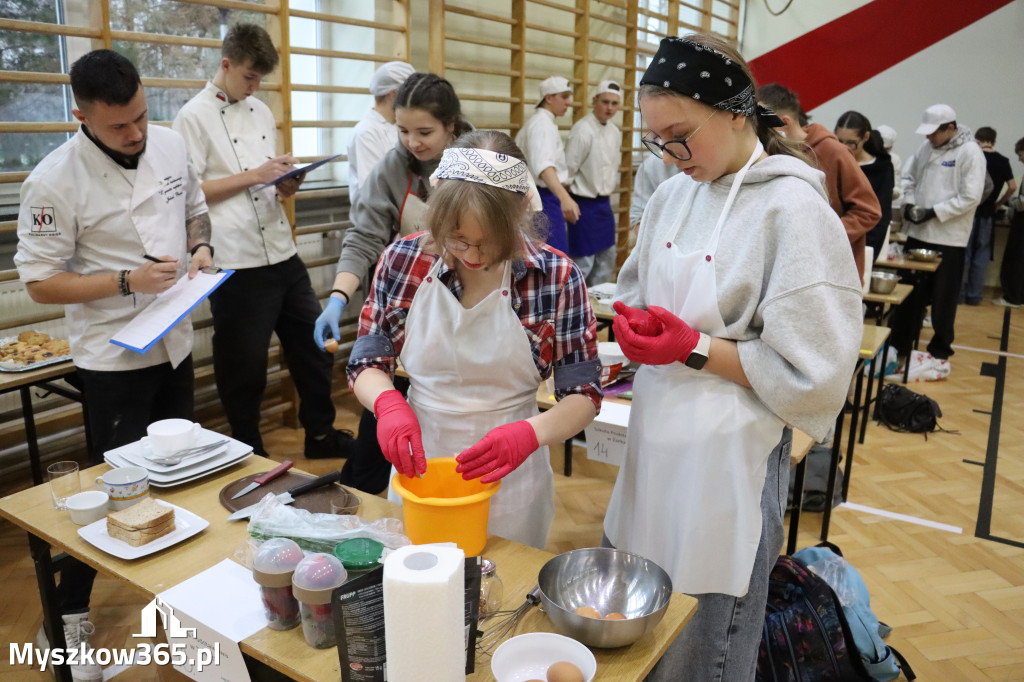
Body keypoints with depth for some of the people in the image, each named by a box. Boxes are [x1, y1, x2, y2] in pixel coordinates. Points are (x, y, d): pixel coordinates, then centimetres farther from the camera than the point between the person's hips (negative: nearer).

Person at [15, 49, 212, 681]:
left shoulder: (170, 144, -1)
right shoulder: (56, 180, -18)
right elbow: (41, 283, -13)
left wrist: (200, 245, -6)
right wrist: (128, 281, -24)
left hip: (176, 341, 6)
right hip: (113, 356, -6)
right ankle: (68, 618, 25)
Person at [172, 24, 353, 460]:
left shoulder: (262, 111, 15)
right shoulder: (194, 117, -5)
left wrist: (285, 185, -3)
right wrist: (252, 176, -15)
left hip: (282, 255, 7)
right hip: (238, 264, -7)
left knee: (312, 345, 14)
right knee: (244, 366, 5)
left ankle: (320, 434, 31)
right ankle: (249, 453, 25)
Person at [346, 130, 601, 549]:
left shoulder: (556, 277, -14)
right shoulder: (403, 260, -10)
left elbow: (583, 396, -10)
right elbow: (366, 364, -2)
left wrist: (531, 433, -29)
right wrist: (388, 403, -23)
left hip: (507, 479, -1)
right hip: (417, 467, 2)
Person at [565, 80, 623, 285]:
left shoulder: (615, 132, 9)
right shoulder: (582, 130, -17)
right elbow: (568, 169, -15)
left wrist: (612, 186, 19)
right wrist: (567, 202, -12)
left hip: (604, 203, 9)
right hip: (584, 204, -9)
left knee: (607, 257, 17)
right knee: (583, 261, -5)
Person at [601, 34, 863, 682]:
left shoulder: (794, 210, -15)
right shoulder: (672, 196, 6)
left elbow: (814, 373, -15)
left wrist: (696, 350, -19)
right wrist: (634, 322, -4)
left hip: (729, 458, -6)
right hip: (655, 440, 6)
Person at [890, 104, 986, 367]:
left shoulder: (970, 153, -12)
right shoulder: (926, 147, 5)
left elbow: (970, 197, -16)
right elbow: (908, 175, 16)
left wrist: (933, 212, -17)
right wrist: (909, 203, -1)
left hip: (949, 239, -5)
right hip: (918, 233, 5)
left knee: (943, 299, 5)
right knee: (909, 293, 13)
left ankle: (940, 351, 19)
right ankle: (900, 345, 24)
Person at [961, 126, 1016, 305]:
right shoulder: (1003, 161, 3)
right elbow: (1012, 187, 2)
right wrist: (998, 204, 14)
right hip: (987, 214, 3)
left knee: (963, 255, 5)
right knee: (981, 256, 8)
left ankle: (959, 293, 7)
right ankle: (974, 295, 12)